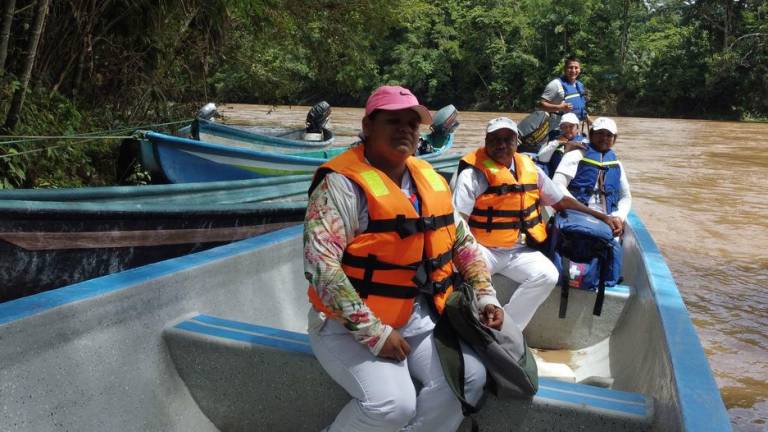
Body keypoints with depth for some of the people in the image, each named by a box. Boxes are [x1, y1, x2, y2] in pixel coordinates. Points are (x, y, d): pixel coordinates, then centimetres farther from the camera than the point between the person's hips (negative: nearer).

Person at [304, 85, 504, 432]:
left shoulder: (430, 179, 7)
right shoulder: (343, 183, -17)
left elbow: (463, 241, 17)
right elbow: (320, 265, -25)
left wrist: (485, 296, 6)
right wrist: (373, 332, -25)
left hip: (419, 316, 7)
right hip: (350, 323, -6)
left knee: (470, 377, -12)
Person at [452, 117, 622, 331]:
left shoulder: (530, 169, 8)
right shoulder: (473, 173, -9)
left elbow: (561, 201, 18)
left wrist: (602, 217, 12)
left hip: (519, 251, 5)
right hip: (483, 249, -5)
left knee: (548, 275, -21)